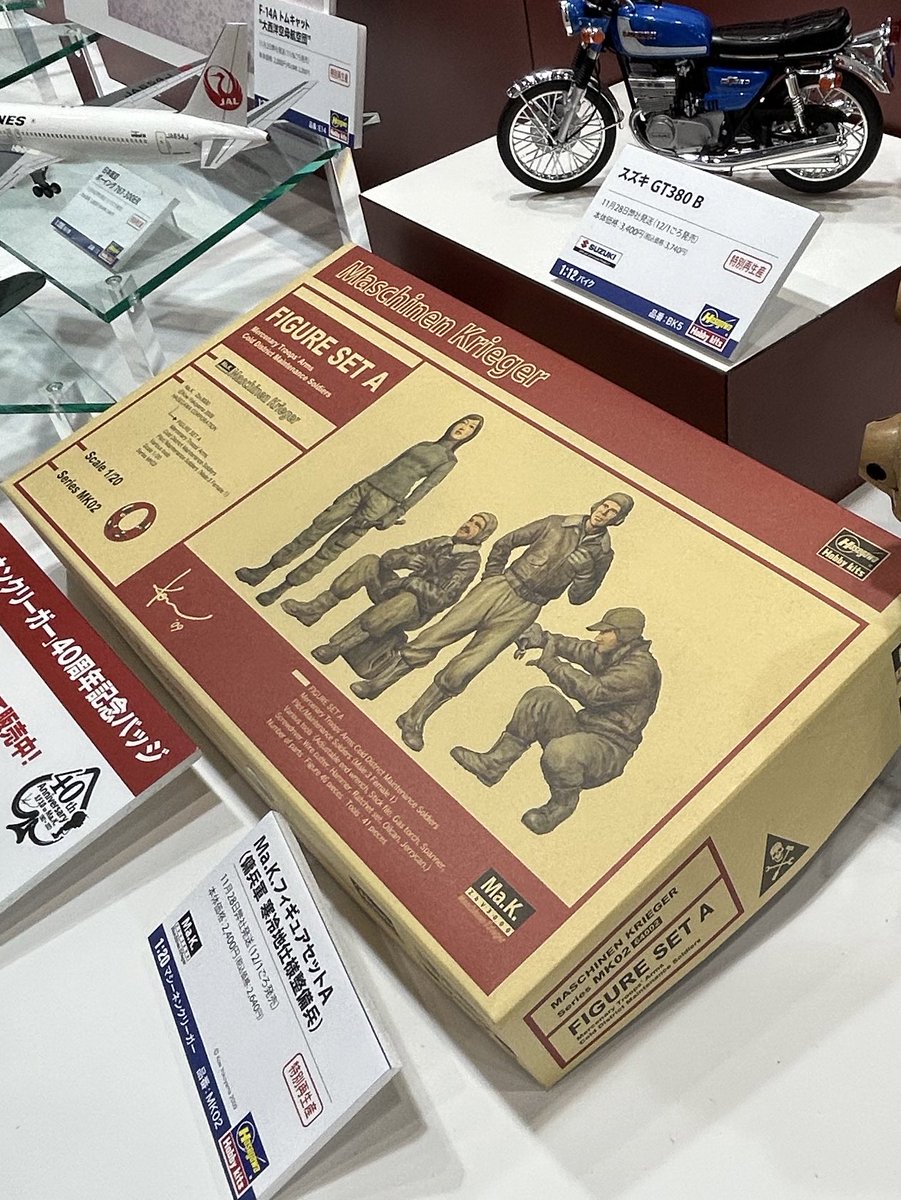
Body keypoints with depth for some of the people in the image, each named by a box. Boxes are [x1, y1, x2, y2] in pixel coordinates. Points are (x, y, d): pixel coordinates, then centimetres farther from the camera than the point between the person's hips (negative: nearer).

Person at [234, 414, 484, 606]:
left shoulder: (448, 460, 6)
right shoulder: (423, 446, 23)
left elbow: (423, 489, -5)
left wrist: (396, 515, -14)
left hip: (384, 500, -5)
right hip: (366, 486, 5)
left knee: (333, 548, -8)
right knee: (317, 528, -2)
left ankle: (281, 589, -4)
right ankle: (264, 571, 2)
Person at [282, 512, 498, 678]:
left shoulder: (470, 561, -3)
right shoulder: (441, 543, 16)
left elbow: (443, 598, -18)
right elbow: (389, 556, 10)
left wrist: (411, 582, -21)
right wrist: (404, 559, -13)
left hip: (415, 611, -6)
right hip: (392, 590, 7)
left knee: (408, 599, -41)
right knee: (370, 562, -17)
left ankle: (335, 647, -34)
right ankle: (314, 609, -19)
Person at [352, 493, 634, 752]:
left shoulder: (601, 553, 2)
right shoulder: (557, 524, 5)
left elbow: (578, 597, 2)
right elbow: (505, 543, 13)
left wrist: (585, 569, -12)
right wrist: (492, 576, 10)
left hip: (523, 610, -2)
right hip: (500, 586, 2)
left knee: (461, 671, -9)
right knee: (434, 636, -5)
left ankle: (413, 720, 3)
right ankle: (376, 684, 6)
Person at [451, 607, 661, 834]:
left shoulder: (641, 668, -19)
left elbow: (593, 691, -28)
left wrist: (550, 664, -20)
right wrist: (544, 638, -1)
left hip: (610, 749, -9)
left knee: (561, 753, -38)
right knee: (542, 698, -8)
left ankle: (563, 803, -5)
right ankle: (493, 764, -6)